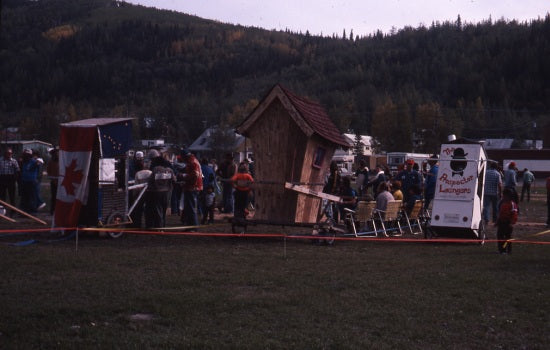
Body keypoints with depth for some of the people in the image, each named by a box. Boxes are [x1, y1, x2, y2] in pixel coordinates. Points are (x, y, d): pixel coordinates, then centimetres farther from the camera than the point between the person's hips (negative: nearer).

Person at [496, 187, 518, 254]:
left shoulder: (512, 204, -14)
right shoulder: (502, 202, 12)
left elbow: (514, 214, -18)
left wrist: (512, 223, -23)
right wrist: (498, 221, 22)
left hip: (508, 223, -8)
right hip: (501, 222, 8)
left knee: (508, 236, -1)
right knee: (500, 236, 9)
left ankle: (508, 250, 6)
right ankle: (501, 249, 18)